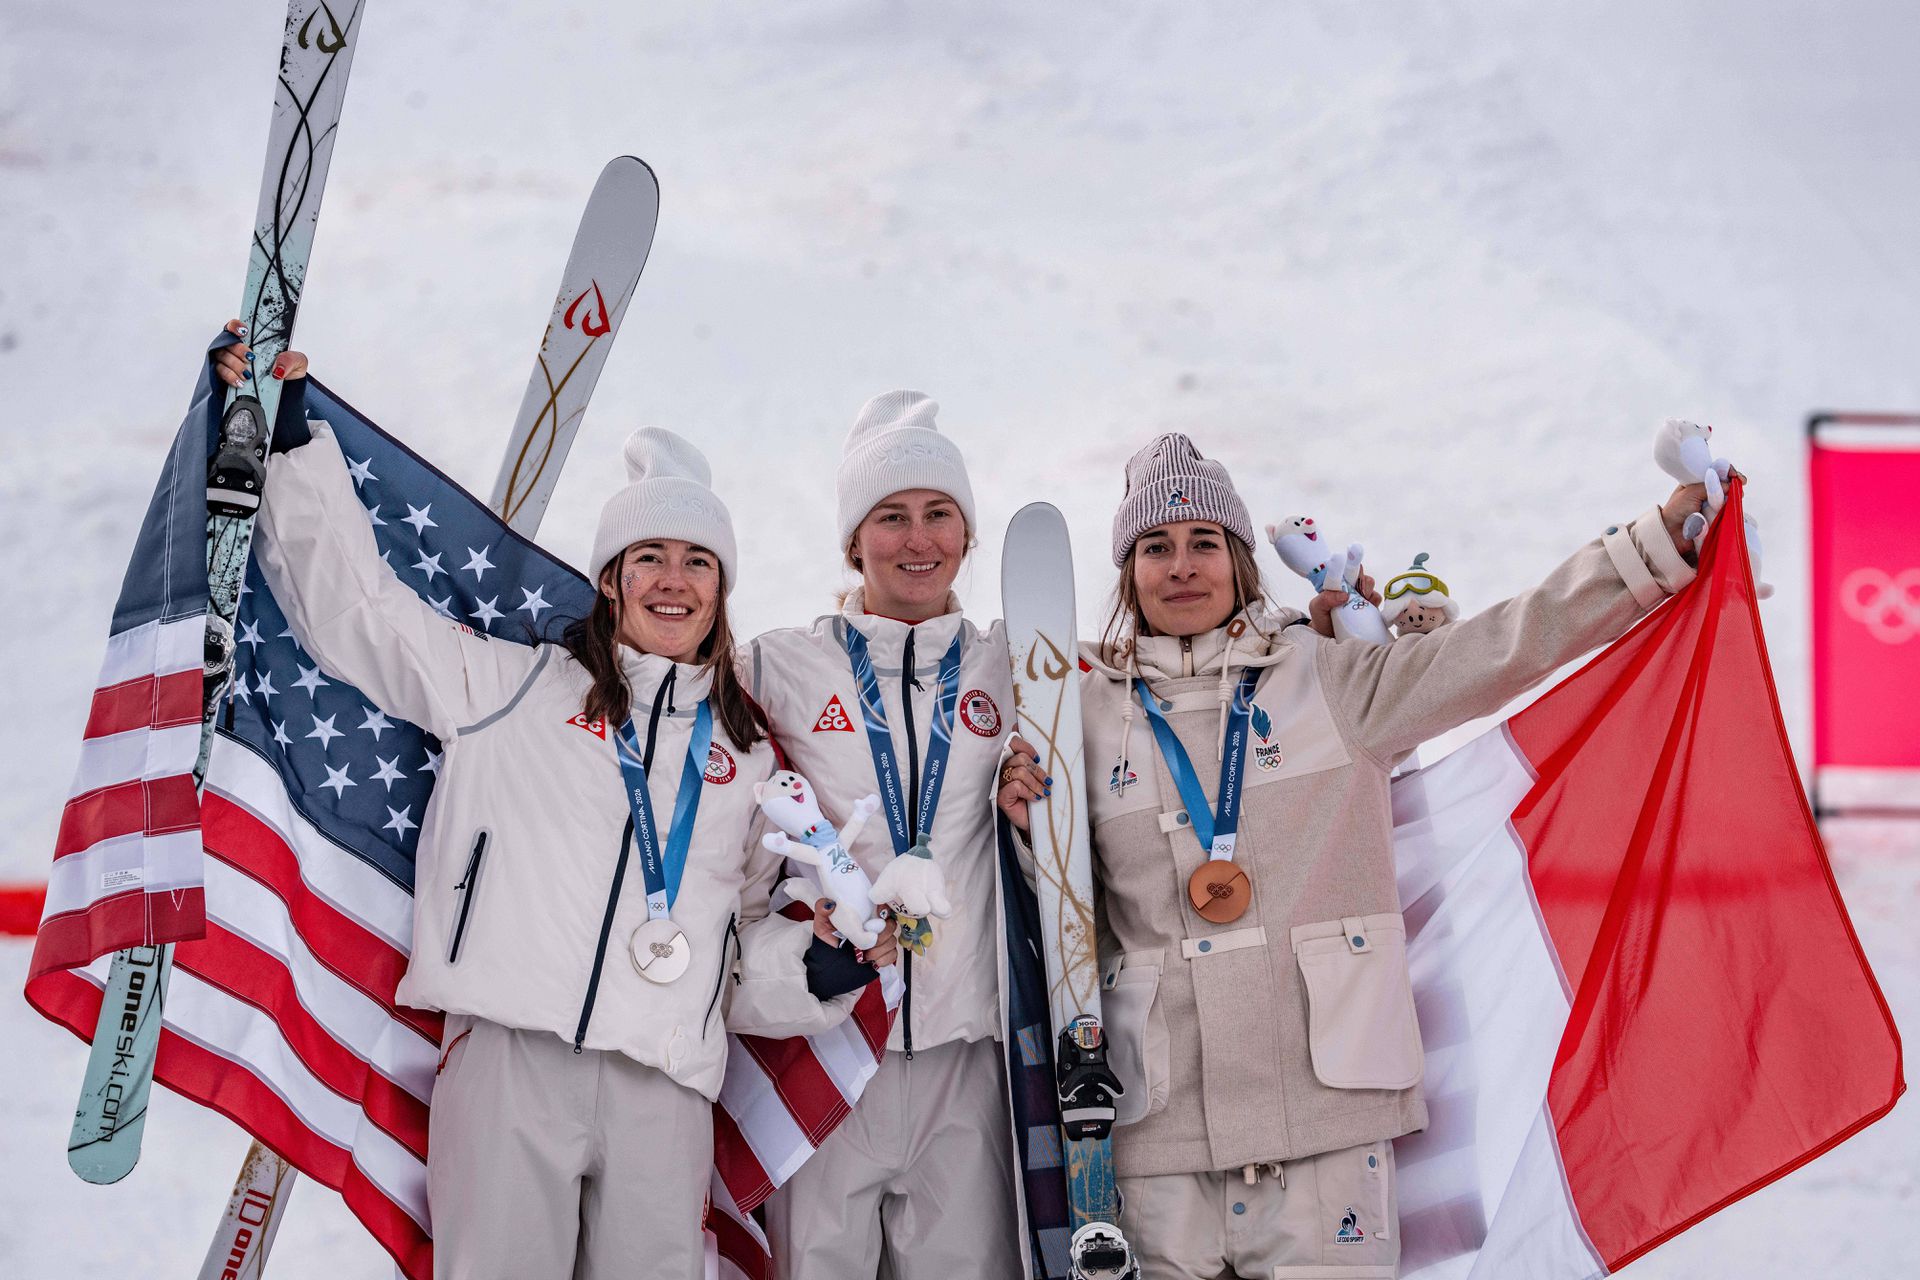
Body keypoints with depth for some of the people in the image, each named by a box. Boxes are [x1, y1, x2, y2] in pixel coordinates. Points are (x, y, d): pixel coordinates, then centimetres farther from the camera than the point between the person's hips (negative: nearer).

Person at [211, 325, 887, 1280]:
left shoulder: (747, 752, 20)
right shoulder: (515, 687, 12)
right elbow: (355, 605, 8)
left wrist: (816, 957, 4)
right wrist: (289, 436, 1)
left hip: (664, 1083, 3)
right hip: (510, 1051, -2)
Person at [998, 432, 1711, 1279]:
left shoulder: (1328, 678, 6)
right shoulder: (1090, 711, 10)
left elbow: (1510, 643, 1)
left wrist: (1663, 534, -4)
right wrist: (1030, 825, -3)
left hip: (1327, 1099, -1)